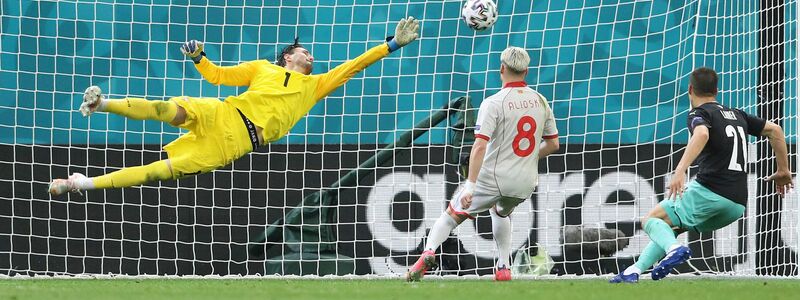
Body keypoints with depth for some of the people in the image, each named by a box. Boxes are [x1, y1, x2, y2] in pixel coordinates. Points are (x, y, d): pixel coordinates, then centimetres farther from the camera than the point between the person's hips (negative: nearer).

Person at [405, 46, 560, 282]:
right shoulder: (540, 101, 5)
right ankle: (504, 269, 27)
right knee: (501, 212, 35)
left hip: (493, 179, -5)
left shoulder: (493, 103, -12)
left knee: (453, 214, 9)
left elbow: (480, 146, -21)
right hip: (526, 183, 5)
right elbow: (553, 144, 14)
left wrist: (470, 186, -24)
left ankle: (429, 251, -17)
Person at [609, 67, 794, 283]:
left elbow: (702, 134, -25)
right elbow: (775, 130, 25)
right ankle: (635, 270, 10)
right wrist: (783, 171, 32)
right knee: (669, 226, 23)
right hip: (737, 205, 7)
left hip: (709, 191, -7)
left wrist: (680, 170, -36)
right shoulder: (737, 115, 22)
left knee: (651, 220, 2)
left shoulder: (698, 114, -1)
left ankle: (674, 249, -28)